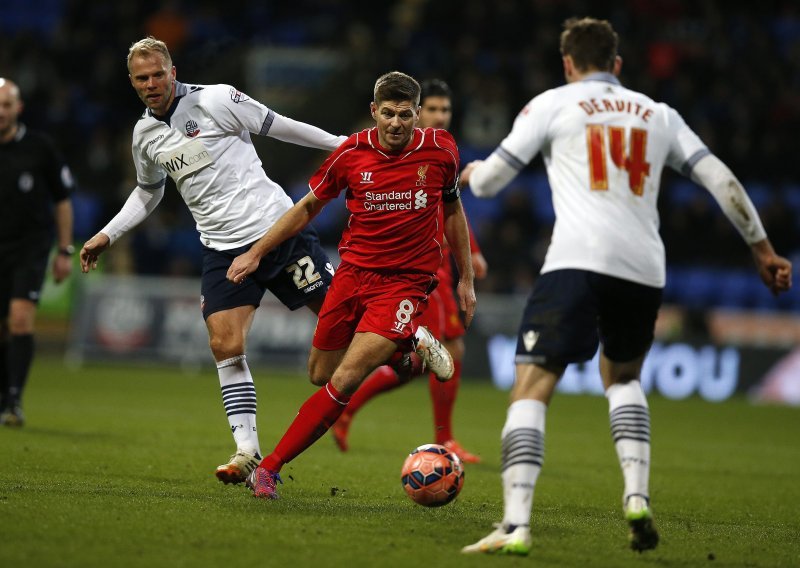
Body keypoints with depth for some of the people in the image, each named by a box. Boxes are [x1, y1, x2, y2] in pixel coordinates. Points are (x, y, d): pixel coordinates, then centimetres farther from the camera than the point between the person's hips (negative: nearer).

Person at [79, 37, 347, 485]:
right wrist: (108, 235, 19)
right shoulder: (145, 134, 9)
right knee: (226, 346, -9)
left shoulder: (214, 99, -9)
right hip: (225, 247, 4)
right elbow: (148, 193, 27)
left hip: (278, 225, -4)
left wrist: (343, 144, 3)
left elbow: (278, 127, 0)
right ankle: (248, 451, -4)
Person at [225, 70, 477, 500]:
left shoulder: (440, 150, -6)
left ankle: (270, 468, -9)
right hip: (353, 269, 3)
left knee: (343, 383, -15)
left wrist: (466, 278, 14)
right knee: (320, 375, 12)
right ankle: (410, 343, 35)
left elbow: (453, 208, 12)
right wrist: (256, 251, 8)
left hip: (406, 282, -3)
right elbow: (309, 206, 10)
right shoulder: (351, 153, -5)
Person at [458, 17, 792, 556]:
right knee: (623, 378, 29)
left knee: (532, 389, -5)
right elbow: (720, 179, 17)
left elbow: (489, 181, 11)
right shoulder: (658, 114, 21)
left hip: (577, 263, -4)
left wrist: (473, 172, 35)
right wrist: (763, 248, 24)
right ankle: (638, 498, 10)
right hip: (644, 269, 4)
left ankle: (516, 526, -20)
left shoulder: (552, 103, 11)